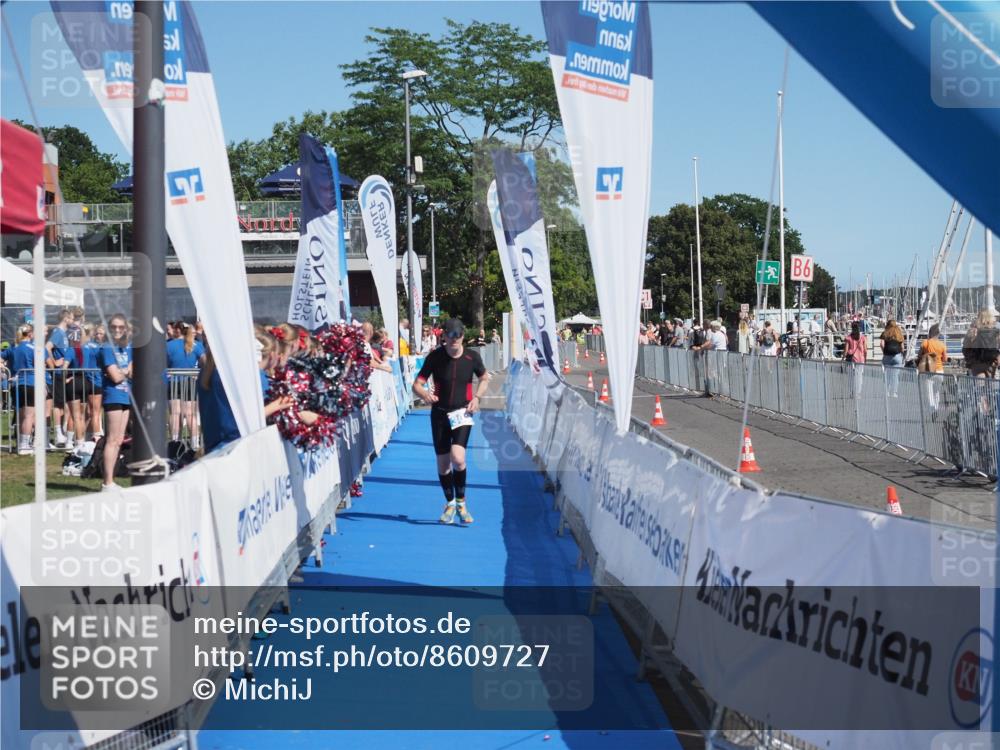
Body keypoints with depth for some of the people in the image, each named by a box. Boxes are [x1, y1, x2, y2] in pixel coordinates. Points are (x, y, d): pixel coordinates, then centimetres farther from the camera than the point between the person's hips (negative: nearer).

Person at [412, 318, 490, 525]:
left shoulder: (472, 357, -5)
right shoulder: (435, 357, -8)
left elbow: (485, 379, 14)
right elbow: (417, 384, -8)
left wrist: (476, 397, -3)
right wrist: (425, 393, -31)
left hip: (462, 413, -1)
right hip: (440, 413, 1)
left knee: (458, 458, -20)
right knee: (443, 463, 7)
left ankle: (461, 502, -1)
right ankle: (449, 503, 28)